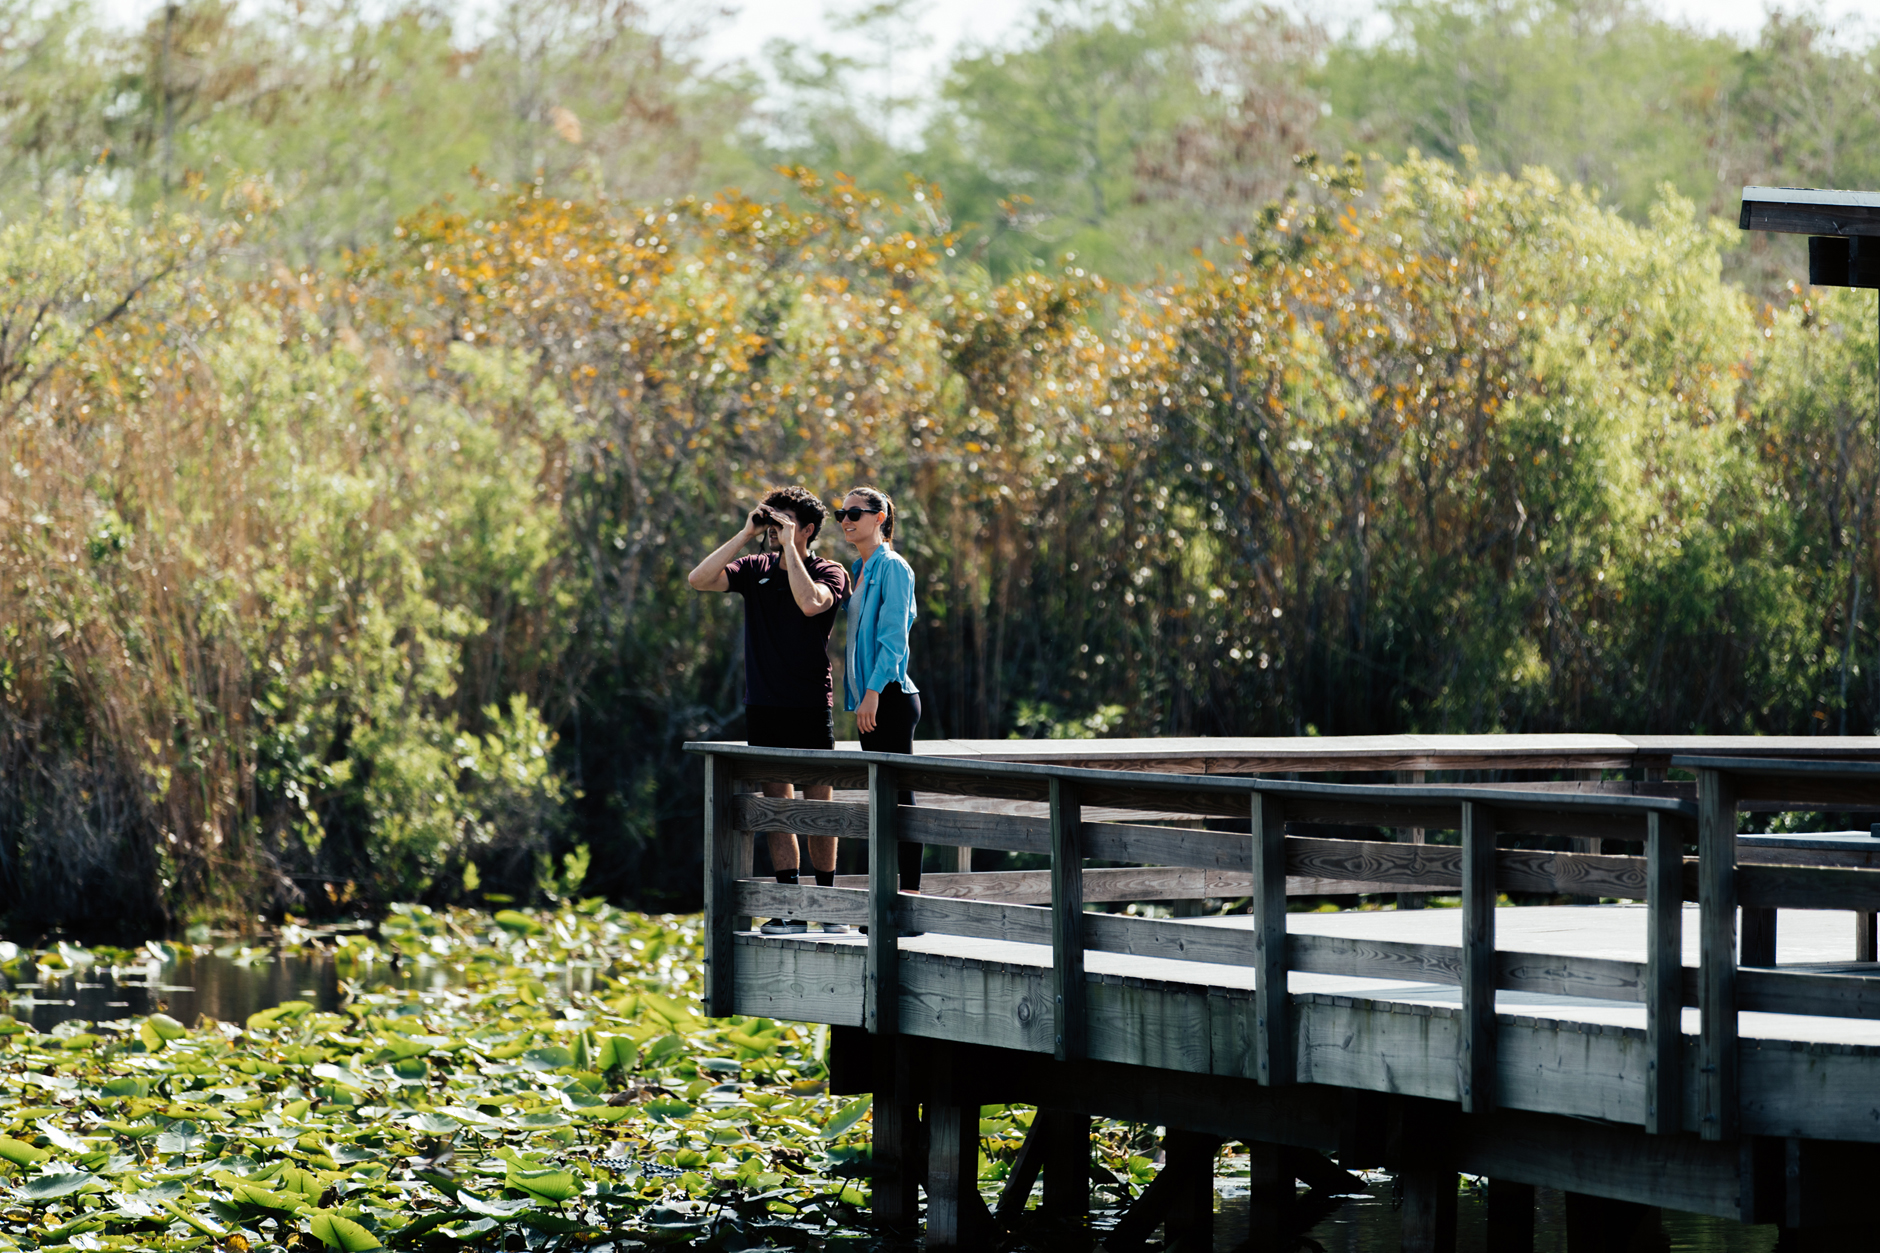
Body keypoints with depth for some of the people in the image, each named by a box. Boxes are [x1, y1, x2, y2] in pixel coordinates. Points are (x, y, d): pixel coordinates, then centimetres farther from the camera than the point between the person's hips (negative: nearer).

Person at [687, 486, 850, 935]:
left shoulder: (829, 574, -3)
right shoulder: (755, 569, 10)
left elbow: (810, 603, -25)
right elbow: (699, 579, -3)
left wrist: (789, 545, -17)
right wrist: (746, 534, -5)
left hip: (810, 707, -4)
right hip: (763, 707, 4)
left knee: (818, 806, -1)